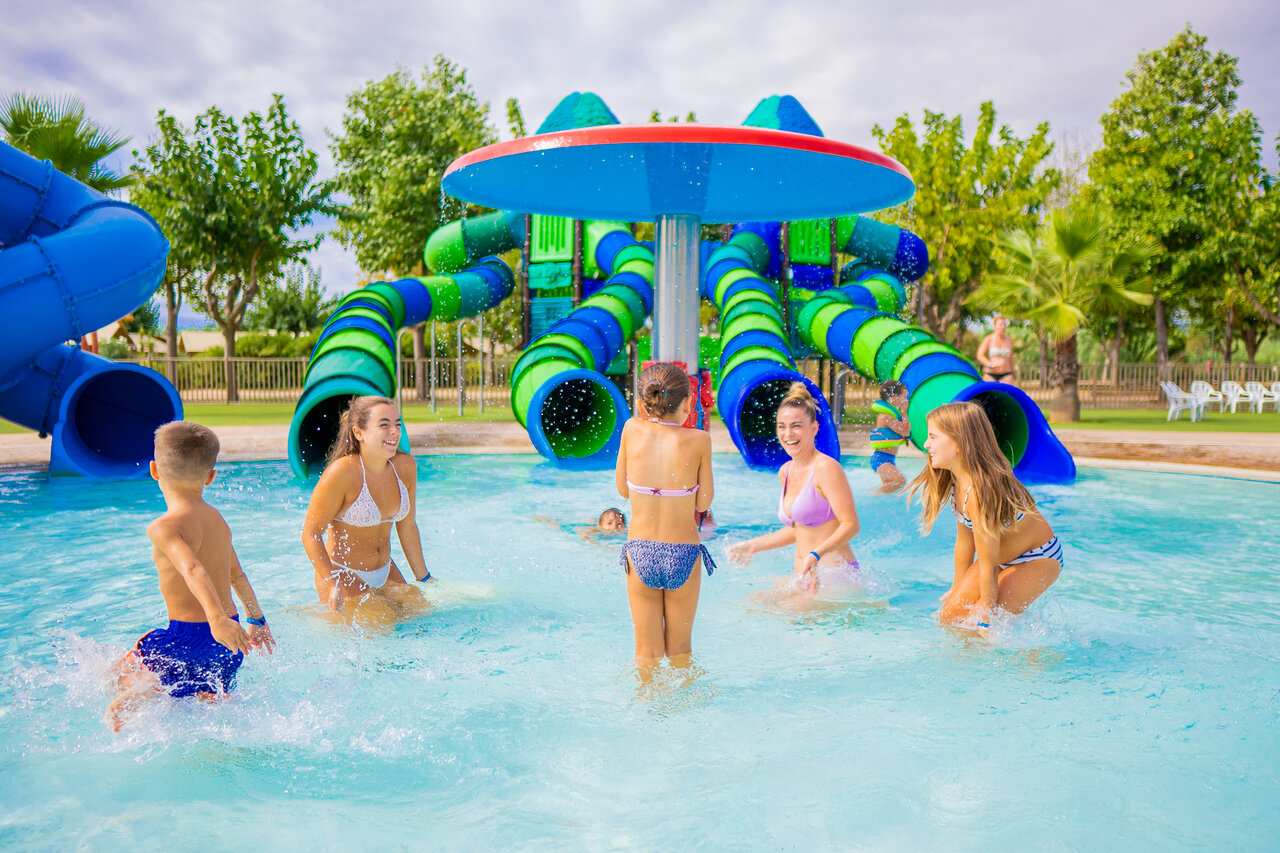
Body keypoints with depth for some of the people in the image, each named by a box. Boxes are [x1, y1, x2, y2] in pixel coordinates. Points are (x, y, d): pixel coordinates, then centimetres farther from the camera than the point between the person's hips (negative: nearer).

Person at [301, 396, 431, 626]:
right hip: (342, 575, -7)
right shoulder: (343, 472, -22)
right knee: (382, 624, -18)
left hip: (384, 572, 7)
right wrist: (333, 585, -27)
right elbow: (310, 533, -17)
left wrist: (425, 579, 12)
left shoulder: (405, 466, -5)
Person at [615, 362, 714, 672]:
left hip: (639, 553, 1)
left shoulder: (632, 429, -6)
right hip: (684, 554, -1)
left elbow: (623, 489, 5)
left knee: (647, 652, 16)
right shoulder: (698, 440, -11)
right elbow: (703, 502, -5)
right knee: (679, 650, 19)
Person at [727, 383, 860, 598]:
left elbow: (851, 525, -16)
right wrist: (753, 546, 22)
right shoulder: (785, 472, 12)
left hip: (836, 577, -8)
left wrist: (816, 554, -30)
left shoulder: (826, 467, -12)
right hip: (804, 578, 8)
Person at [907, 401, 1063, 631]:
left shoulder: (981, 491, -37)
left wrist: (985, 615, -18)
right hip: (1003, 557, 8)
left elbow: (988, 565, -28)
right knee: (951, 611, 0)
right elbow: (964, 541, -1)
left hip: (1038, 560, -8)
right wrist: (958, 588, 7)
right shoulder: (957, 480, -11)